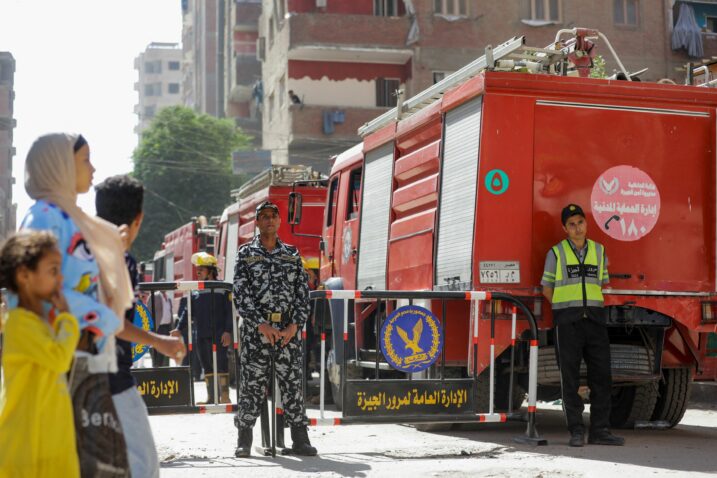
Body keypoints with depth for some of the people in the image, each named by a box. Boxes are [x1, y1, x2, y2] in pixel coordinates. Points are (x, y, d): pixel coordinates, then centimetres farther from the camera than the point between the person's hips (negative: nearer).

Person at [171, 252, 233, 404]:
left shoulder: (223, 288, -3)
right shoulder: (195, 291, 15)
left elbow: (230, 312, -7)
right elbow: (188, 312, 14)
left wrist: (228, 331, -15)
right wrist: (180, 329, 1)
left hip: (219, 335, -6)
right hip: (201, 337, 6)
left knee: (221, 365, -8)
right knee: (207, 367, 8)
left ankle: (225, 396, -5)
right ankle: (211, 398, 13)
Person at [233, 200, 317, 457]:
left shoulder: (292, 254, 12)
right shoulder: (246, 253, 5)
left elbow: (303, 292, 8)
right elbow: (241, 293, -4)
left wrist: (295, 324, -6)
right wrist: (261, 324, -14)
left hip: (288, 330, 2)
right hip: (255, 329, -2)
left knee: (292, 383, 0)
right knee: (251, 384, 0)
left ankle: (300, 439, 4)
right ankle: (244, 440, 9)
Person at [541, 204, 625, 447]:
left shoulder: (599, 251, 12)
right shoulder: (556, 253, 4)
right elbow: (547, 288, 7)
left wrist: (590, 306, 9)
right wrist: (566, 309, 3)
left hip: (594, 319, 3)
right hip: (568, 322, -3)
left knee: (601, 376, -1)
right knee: (570, 377, -2)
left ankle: (600, 430, 4)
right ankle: (576, 431, 3)